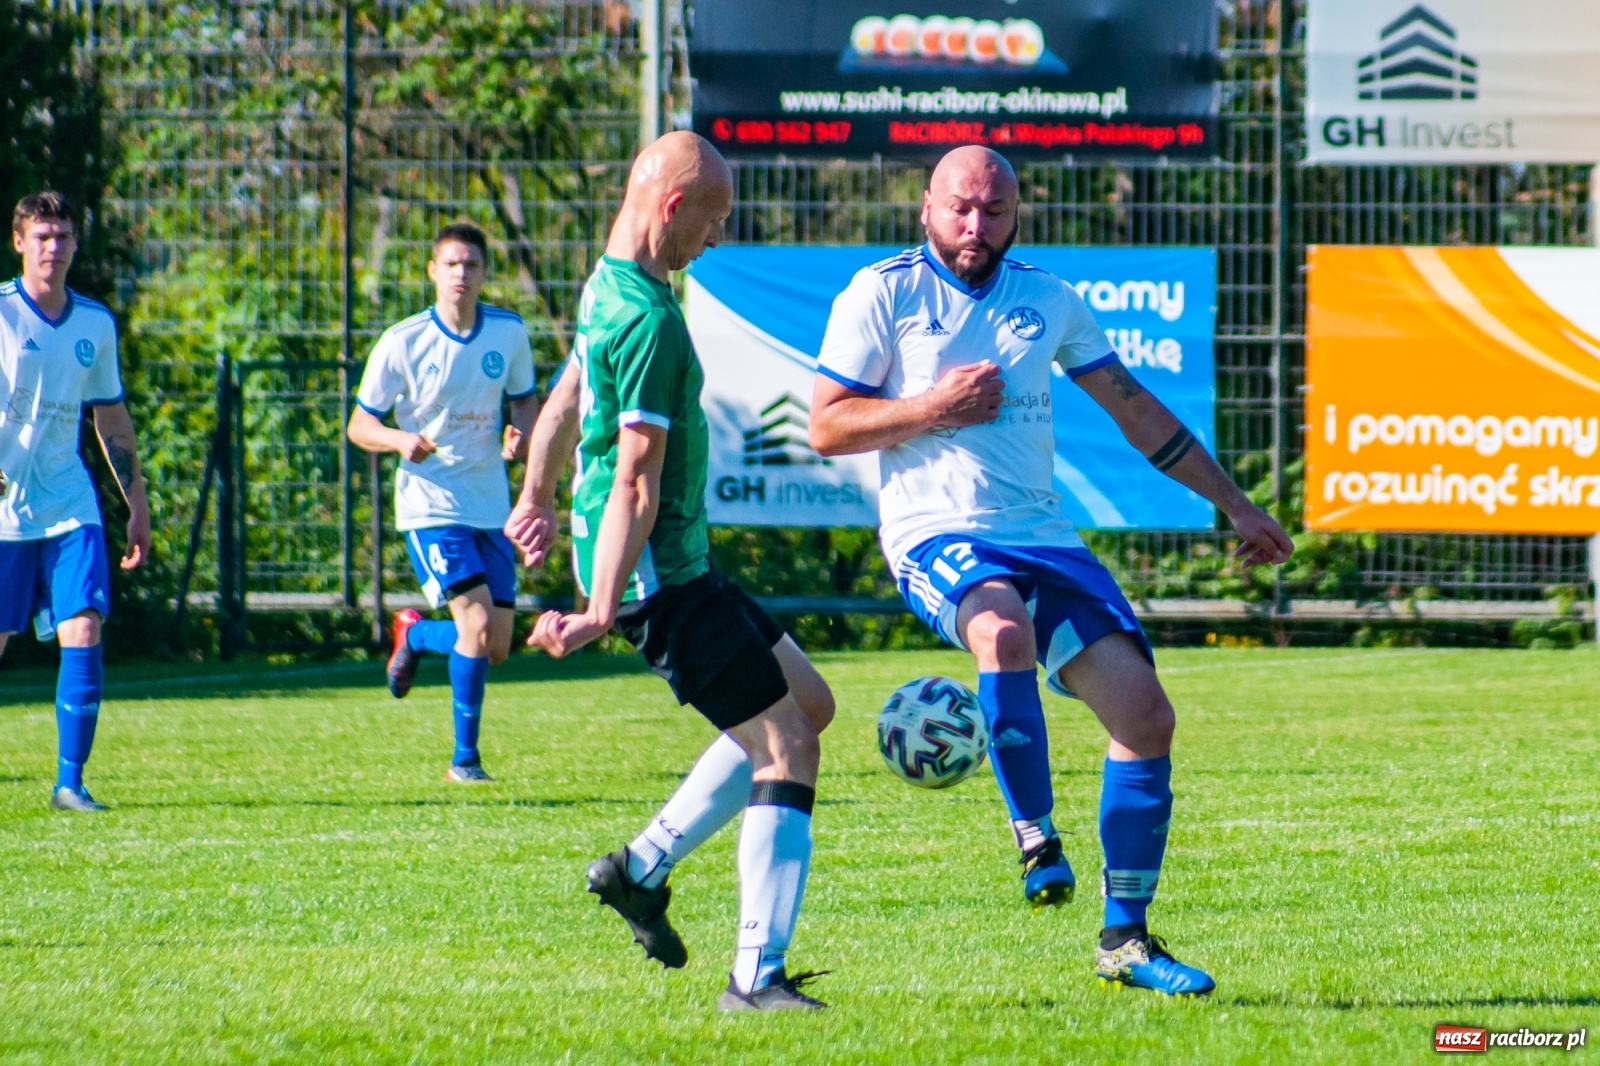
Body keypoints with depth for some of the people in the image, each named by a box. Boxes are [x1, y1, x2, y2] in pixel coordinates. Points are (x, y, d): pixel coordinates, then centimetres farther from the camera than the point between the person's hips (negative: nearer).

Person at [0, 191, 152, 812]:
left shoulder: (95, 324, 9)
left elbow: (112, 420, 18)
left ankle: (69, 782, -6)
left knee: (84, 632, -11)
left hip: (70, 508, 3)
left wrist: (137, 505, 17)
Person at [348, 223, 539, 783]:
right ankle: (464, 758, -5)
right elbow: (359, 425, -2)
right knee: (477, 623, -19)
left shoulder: (509, 332, 2)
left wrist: (522, 433, -6)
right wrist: (399, 439, -24)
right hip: (430, 505, -5)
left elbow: (525, 398, 17)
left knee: (497, 649, 3)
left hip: (492, 506, 5)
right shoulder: (402, 343, -8)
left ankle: (414, 635, 36)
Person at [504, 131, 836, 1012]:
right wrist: (603, 612, -27)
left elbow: (565, 399, 28)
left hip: (675, 567, 10)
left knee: (805, 702, 18)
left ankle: (644, 867, 19)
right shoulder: (649, 317, -20)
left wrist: (536, 500, 42)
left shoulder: (609, 289, 11)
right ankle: (756, 977, -11)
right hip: (659, 574, -10)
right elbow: (636, 482, -24)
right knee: (785, 743, -10)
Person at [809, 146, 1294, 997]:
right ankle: (1036, 838, -24)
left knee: (1144, 712, -9)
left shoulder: (1048, 301, 14)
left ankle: (1125, 938, 2)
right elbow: (827, 427, 1)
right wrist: (934, 408, -13)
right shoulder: (882, 295, 2)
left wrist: (1234, 506, 21)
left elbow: (1135, 409, 21)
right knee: (1005, 631, -40)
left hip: (1042, 536, 5)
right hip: (934, 535, -5)